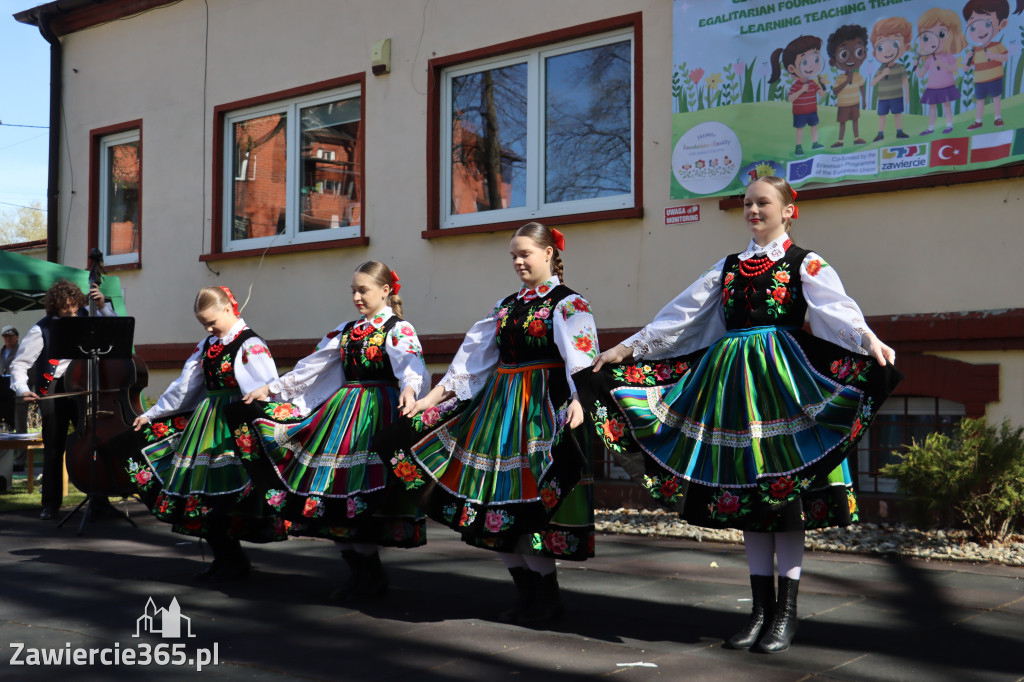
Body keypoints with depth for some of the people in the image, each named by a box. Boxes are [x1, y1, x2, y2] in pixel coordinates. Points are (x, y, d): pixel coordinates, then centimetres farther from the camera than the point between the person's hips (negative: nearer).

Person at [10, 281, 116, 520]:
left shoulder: (85, 318, 3)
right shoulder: (41, 330, -6)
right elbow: (19, 364, -5)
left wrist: (103, 306, -5)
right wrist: (22, 389, -23)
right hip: (53, 391, -2)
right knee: (53, 447, 1)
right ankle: (51, 503, 13)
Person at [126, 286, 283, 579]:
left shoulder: (250, 346, -9)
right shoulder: (207, 346, 15)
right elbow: (183, 386, 23)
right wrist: (150, 415, 26)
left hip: (236, 430, -8)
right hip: (205, 424, 8)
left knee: (227, 495, -8)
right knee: (202, 492, 5)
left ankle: (235, 562, 8)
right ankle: (223, 557, 17)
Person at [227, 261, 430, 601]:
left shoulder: (398, 330, -3)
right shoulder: (346, 330, 17)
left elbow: (412, 366, -23)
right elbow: (310, 368, 21)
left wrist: (409, 389, -45)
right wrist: (270, 388, 17)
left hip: (376, 414, -7)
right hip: (343, 412, 7)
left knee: (364, 494, -11)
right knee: (335, 493, 3)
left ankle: (371, 577, 4)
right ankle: (360, 573, 14)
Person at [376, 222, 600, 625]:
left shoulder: (568, 304, -4)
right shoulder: (506, 305, 17)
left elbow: (580, 357, -19)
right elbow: (473, 355, 19)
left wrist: (576, 400, -39)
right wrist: (433, 397, 14)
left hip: (543, 409, -7)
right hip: (500, 407, 7)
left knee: (530, 499, -10)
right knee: (499, 499, 5)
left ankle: (547, 597, 4)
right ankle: (526, 593, 16)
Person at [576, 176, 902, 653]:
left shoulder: (805, 264, 2)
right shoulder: (729, 267, 16)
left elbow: (836, 308, -16)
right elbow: (681, 314, 16)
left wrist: (869, 342, -35)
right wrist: (629, 348, 12)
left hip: (782, 381, -5)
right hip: (733, 384, 5)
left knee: (785, 493, -5)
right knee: (747, 497, 5)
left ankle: (786, 614, 4)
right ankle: (761, 610, 12)